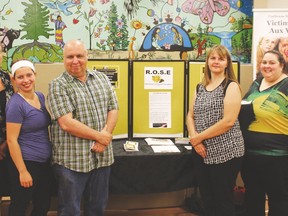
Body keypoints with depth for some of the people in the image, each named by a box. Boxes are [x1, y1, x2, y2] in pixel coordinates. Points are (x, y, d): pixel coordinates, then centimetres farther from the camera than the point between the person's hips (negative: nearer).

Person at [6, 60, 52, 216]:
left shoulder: (41, 97, 6)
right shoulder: (16, 104, -17)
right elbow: (12, 140, -18)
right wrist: (22, 171, -19)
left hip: (44, 161, 8)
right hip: (26, 162, -8)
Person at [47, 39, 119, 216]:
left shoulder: (102, 79, 8)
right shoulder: (58, 86, -8)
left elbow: (113, 110, 4)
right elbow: (67, 123, -16)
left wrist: (103, 139, -10)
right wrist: (99, 136, -12)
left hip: (102, 156, 5)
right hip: (71, 160, -4)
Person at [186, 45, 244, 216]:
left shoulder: (231, 86, -8)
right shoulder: (200, 87, 12)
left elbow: (228, 121, -18)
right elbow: (190, 116, 11)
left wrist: (199, 137, -14)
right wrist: (194, 140, -8)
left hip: (225, 152, -6)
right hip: (202, 152, 6)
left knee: (223, 202, 4)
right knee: (207, 200, 15)